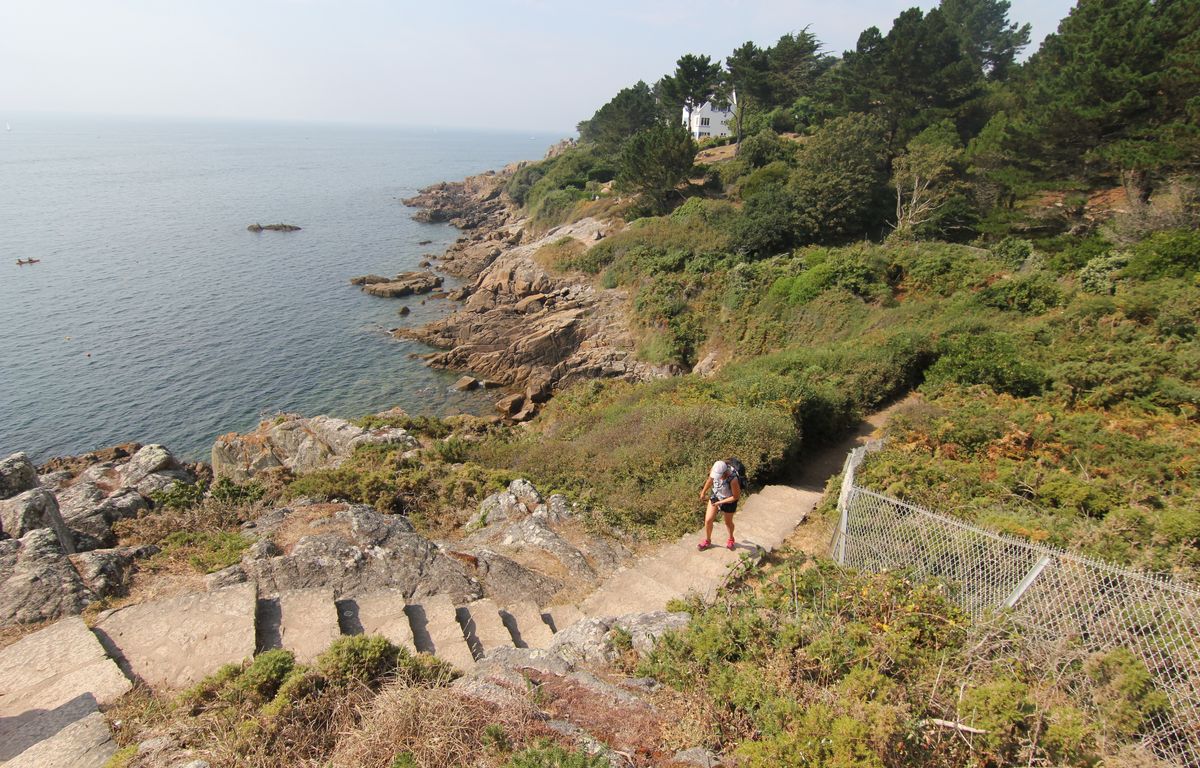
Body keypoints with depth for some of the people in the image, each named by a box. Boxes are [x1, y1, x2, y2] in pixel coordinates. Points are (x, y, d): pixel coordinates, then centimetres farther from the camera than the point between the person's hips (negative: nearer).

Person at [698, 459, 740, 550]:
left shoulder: (733, 480, -40)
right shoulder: (715, 469, -26)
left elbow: (736, 496, -24)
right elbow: (710, 479, -2)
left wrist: (720, 502, -22)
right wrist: (703, 492, 11)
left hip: (729, 501, -4)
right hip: (715, 496, 4)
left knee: (728, 522, 20)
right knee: (708, 520, 6)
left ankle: (731, 539, 52)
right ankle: (707, 541, 33)